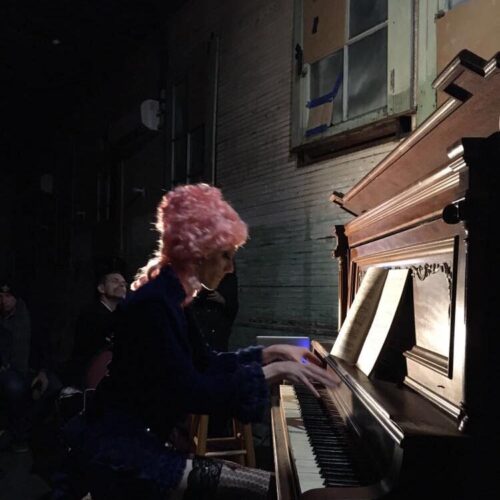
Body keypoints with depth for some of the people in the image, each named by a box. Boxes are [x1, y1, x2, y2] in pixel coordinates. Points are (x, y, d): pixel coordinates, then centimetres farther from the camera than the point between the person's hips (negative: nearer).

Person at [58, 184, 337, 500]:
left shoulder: (169, 299, 10)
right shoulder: (154, 304, -21)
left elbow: (206, 363, 19)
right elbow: (192, 394, -27)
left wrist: (273, 353, 14)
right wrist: (274, 372, -21)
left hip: (140, 444, 10)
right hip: (123, 457, -10)